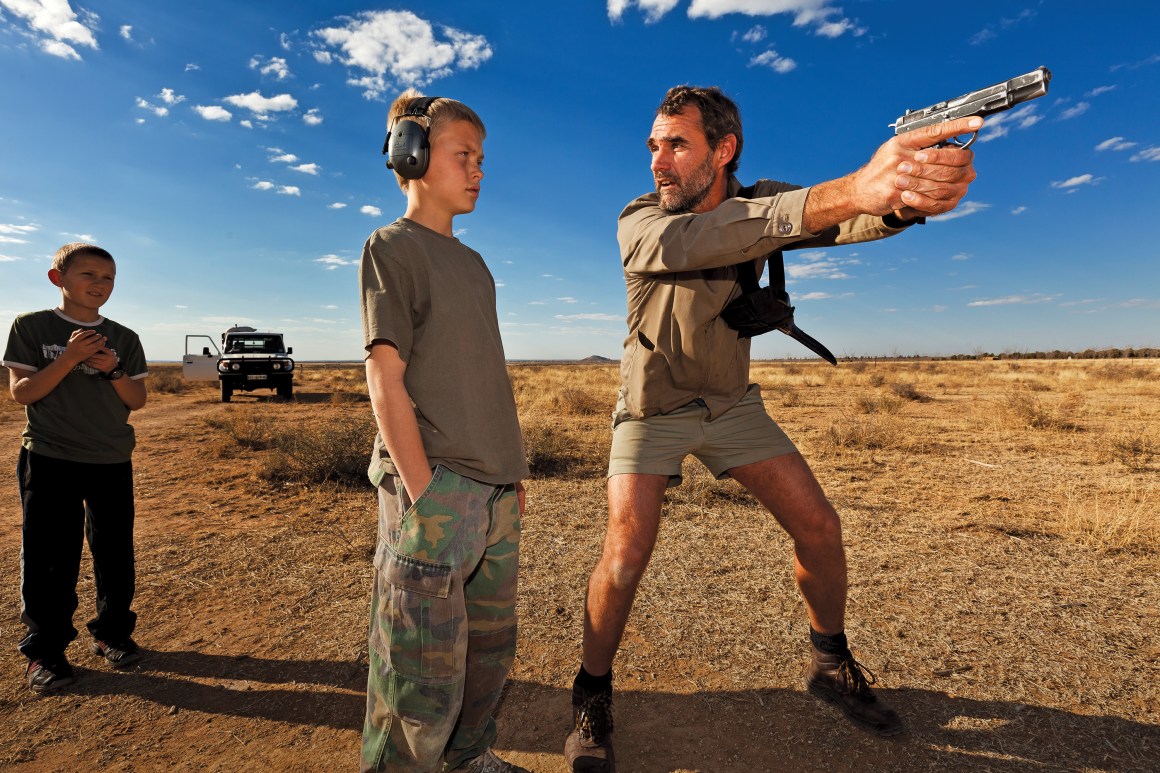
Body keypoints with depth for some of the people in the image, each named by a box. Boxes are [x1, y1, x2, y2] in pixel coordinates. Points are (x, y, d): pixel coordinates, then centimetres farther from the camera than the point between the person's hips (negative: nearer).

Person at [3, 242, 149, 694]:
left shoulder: (123, 338, 4)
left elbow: (137, 401, 3)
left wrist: (113, 370, -14)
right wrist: (69, 358, -20)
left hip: (113, 462, 3)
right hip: (49, 462, -2)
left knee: (115, 554, 8)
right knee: (49, 559, 3)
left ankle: (112, 633, 24)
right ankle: (45, 649, 16)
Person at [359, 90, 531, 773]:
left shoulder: (474, 263, 17)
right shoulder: (392, 247, -3)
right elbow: (385, 378, -11)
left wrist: (514, 471, 13)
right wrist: (422, 491, -16)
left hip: (496, 492, 8)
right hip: (435, 491, -7)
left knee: (491, 650, 18)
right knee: (427, 673, 0)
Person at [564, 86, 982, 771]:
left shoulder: (763, 204, -8)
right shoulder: (639, 223, -19)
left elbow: (841, 218, -28)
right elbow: (691, 243, -42)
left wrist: (914, 192, -53)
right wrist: (848, 191, -54)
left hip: (733, 404, 4)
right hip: (653, 411, -3)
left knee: (820, 527, 0)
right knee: (625, 557, -16)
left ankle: (834, 665, 27)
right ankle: (593, 697, 11)